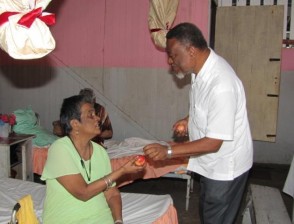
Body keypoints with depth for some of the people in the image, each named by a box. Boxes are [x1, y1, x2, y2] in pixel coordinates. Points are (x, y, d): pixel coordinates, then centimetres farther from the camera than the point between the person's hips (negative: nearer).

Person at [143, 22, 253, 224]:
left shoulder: (221, 85, -34)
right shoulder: (203, 67, -5)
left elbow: (213, 143, -30)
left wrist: (168, 151, -30)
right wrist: (189, 120, -1)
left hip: (225, 166, -9)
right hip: (211, 162, 9)